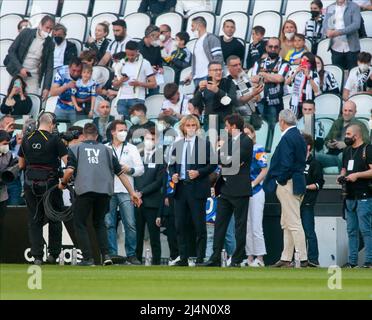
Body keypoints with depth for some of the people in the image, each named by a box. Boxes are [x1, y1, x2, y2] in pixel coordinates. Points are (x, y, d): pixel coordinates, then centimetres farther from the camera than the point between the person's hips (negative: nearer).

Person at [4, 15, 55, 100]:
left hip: (33, 77, 0)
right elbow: (11, 51, -3)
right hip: (17, 73, 0)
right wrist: (20, 68, -15)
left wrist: (46, 88, -10)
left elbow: (49, 67, 0)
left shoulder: (50, 44, -1)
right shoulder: (26, 33, -4)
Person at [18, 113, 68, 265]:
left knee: (34, 220, 7)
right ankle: (53, 254, 12)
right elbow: (67, 161, -11)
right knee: (54, 219, 10)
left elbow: (21, 164, 13)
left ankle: (37, 256, 1)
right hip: (50, 183, -3)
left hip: (30, 183, 3)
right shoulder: (54, 139, -8)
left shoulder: (26, 140, 5)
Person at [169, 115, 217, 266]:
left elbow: (212, 164, -2)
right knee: (180, 225, 4)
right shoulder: (177, 145, 12)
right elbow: (172, 165, 18)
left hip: (197, 189, -4)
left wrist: (199, 172, -15)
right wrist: (173, 175, -2)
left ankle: (200, 258, 2)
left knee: (199, 225, -2)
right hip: (180, 188, 4)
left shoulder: (204, 144, 0)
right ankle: (183, 258, 10)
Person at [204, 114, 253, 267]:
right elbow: (219, 158, 13)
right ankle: (215, 258, 5)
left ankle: (237, 259, 3)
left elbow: (235, 161, -16)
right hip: (225, 188, 8)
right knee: (219, 224, 4)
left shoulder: (246, 141, -8)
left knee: (240, 225, 0)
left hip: (239, 189, -8)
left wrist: (224, 159, -2)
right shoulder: (228, 140, 17)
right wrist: (229, 161, -4)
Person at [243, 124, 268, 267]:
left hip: (255, 191, -6)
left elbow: (264, 171, -8)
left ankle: (259, 258, -4)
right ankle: (250, 257, 11)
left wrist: (252, 184, -16)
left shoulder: (258, 149, -3)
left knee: (256, 227, -8)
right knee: (246, 227, 7)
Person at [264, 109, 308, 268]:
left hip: (288, 184, -10)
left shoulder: (287, 138, -16)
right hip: (298, 184, 10)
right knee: (286, 224, 15)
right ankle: (286, 259, 19)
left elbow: (286, 164, -23)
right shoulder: (299, 136, 14)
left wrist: (280, 181, -11)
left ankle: (303, 259, -9)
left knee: (294, 224, -9)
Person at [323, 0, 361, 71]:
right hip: (336, 48, 3)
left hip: (351, 48, -3)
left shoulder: (354, 7, 1)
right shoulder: (329, 8, 14)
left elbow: (356, 24, -10)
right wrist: (328, 32, -17)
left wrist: (339, 32, -22)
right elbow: (325, 24, 9)